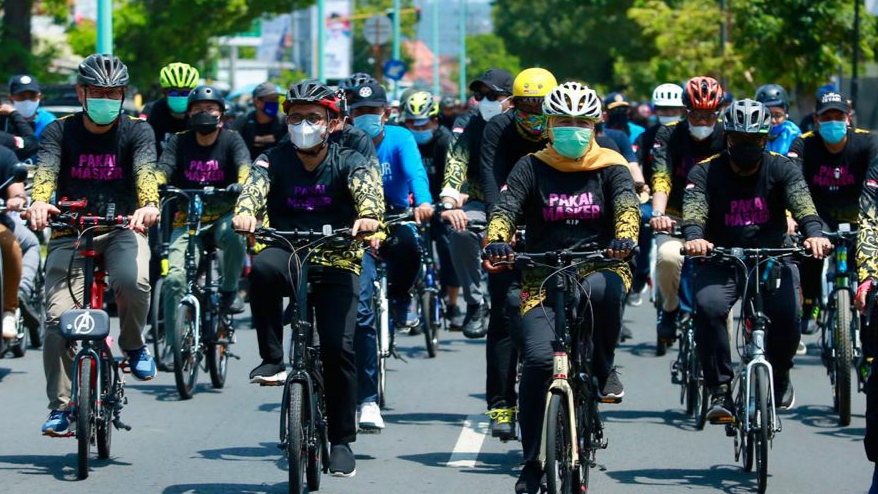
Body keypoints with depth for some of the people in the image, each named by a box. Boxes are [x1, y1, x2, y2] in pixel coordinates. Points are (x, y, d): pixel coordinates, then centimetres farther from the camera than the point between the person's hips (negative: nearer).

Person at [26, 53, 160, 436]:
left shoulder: (136, 132, -1)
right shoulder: (60, 132, 0)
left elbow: (145, 172, -19)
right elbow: (46, 171, -18)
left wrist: (148, 206, -42)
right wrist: (39, 204, -41)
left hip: (121, 230, -1)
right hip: (70, 233, 1)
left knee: (133, 282, -32)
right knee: (58, 318, -16)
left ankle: (134, 345, -1)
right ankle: (60, 406, -1)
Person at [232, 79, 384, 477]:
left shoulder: (347, 162, -2)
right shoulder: (275, 160, -1)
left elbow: (367, 188, -21)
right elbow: (255, 185, -20)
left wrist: (368, 216, -45)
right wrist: (245, 212, -44)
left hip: (337, 264, 0)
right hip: (288, 257, 0)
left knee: (338, 347, -14)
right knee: (262, 267, -36)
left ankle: (342, 440, 2)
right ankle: (272, 359, -24)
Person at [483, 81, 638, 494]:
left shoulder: (610, 167, 7)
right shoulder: (532, 168, 7)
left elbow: (627, 203, -11)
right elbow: (506, 207, -7)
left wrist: (624, 237, -34)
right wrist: (496, 241, -30)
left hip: (600, 269, 0)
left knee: (600, 290, -39)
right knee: (538, 357, -21)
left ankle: (604, 369, -11)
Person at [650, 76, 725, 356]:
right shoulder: (669, 135, -11)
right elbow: (661, 179, -25)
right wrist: (658, 214, -45)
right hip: (676, 218, -1)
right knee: (668, 256, -32)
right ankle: (670, 310, -5)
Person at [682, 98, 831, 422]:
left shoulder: (781, 168, -4)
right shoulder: (705, 172, -5)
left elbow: (801, 201, -21)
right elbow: (694, 207, -23)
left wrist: (814, 234, -43)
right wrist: (694, 237, -46)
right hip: (721, 260, 0)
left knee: (786, 311, -26)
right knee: (708, 306, -30)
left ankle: (780, 376, 6)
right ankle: (719, 390, -19)